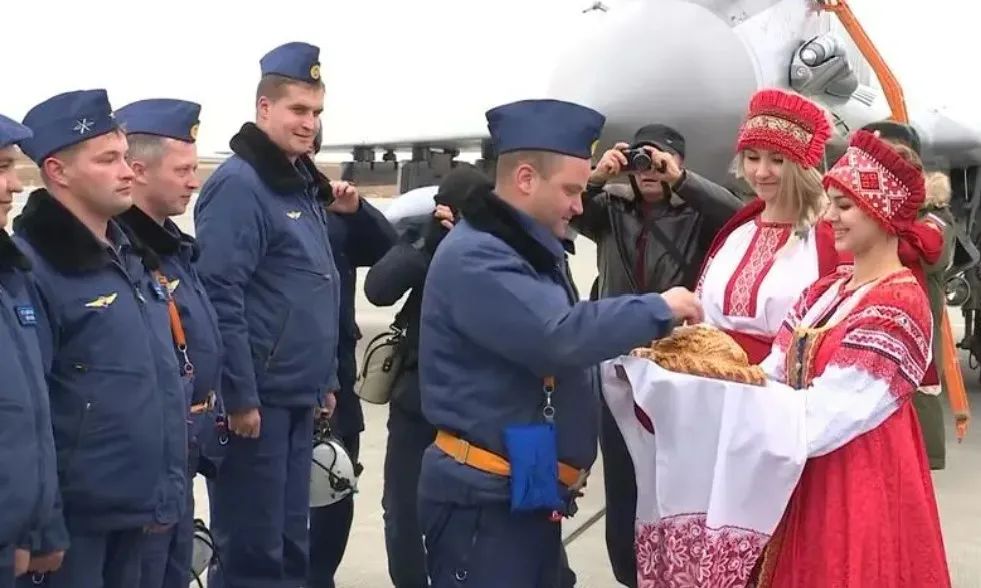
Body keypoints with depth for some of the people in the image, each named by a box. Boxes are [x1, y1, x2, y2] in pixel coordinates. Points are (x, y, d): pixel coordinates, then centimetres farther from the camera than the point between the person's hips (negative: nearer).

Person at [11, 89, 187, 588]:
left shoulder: (131, 256, 11)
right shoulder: (33, 266, -15)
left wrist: (168, 492, 15)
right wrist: (40, 529, -19)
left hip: (139, 510, 8)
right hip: (73, 519, -8)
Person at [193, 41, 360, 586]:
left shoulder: (305, 186, 15)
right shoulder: (239, 184, -13)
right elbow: (220, 296, -20)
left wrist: (326, 378, 17)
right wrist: (240, 396, -21)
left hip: (299, 398, 9)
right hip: (256, 399, -9)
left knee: (291, 540, 15)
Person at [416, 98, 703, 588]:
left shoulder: (533, 250, 16)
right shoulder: (474, 258, -18)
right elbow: (558, 337, -29)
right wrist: (659, 309, -18)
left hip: (535, 493, 10)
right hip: (485, 499, -10)